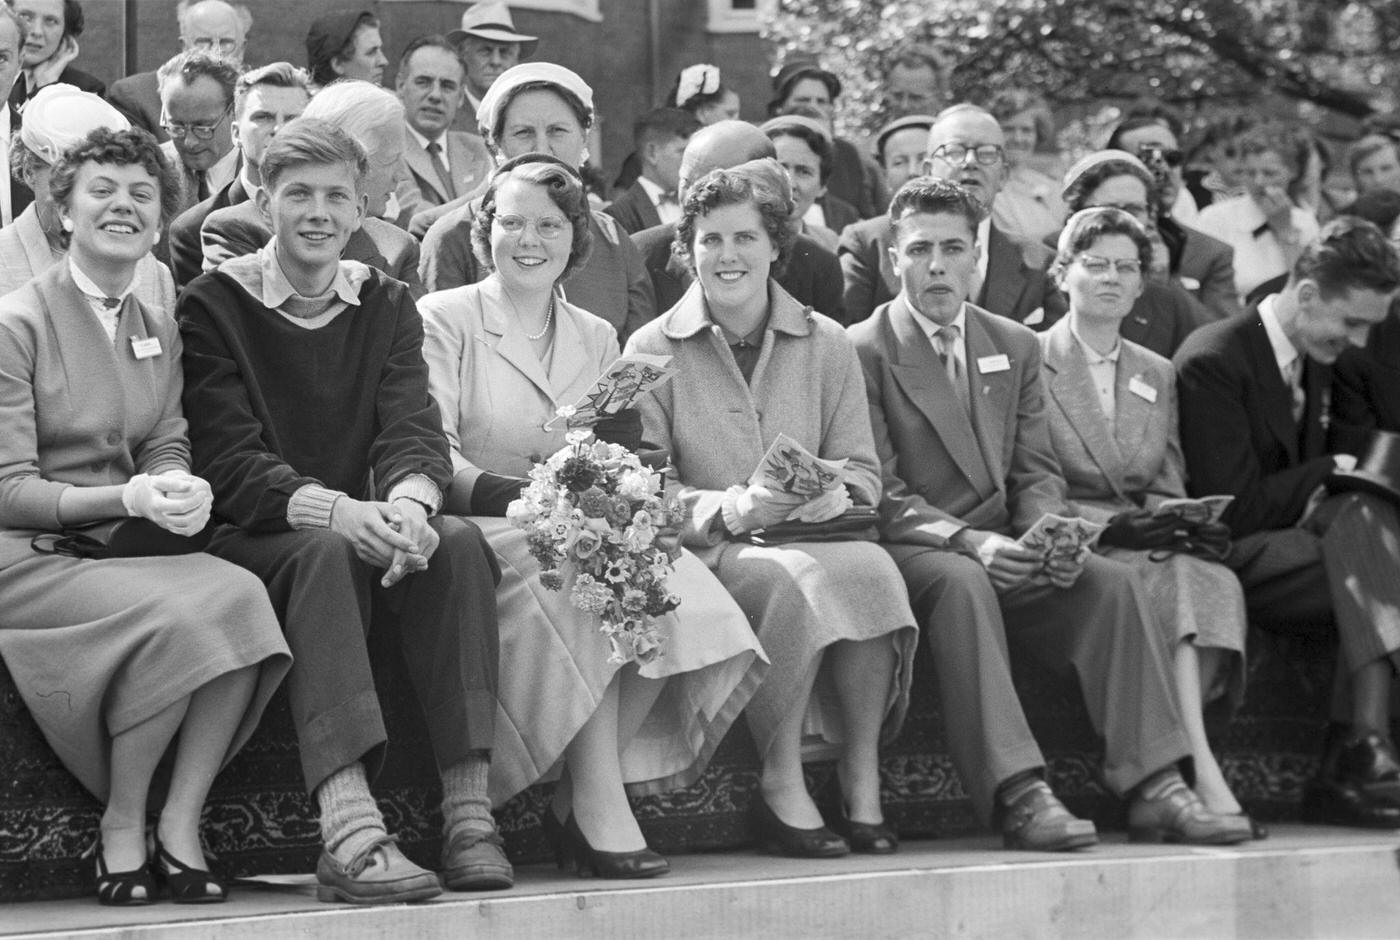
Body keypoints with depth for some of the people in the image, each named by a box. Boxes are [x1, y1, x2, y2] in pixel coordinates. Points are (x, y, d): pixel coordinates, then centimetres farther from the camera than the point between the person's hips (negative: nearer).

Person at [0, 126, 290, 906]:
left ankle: (181, 825, -19)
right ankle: (121, 828, -13)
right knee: (174, 615, -31)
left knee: (242, 594, -25)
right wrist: (125, 497, -23)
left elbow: (166, 447, 12)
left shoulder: (161, 332, 16)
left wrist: (182, 488, -14)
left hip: (127, 546, 6)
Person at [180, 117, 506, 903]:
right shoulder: (216, 306, -1)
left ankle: (471, 815, -32)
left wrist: (408, 502, -27)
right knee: (326, 555, -36)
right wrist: (335, 511, -30)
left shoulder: (388, 307, 12)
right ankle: (349, 831, -50)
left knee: (459, 543, -27)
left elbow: (414, 431, -2)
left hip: (365, 534, 4)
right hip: (253, 541, -4)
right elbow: (228, 461, -13)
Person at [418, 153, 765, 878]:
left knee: (679, 596, -28)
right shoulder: (443, 319, 6)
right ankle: (600, 810, -33)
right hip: (482, 536, -4)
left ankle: (578, 801, -23)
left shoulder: (597, 338, 21)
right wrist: (526, 497, -24)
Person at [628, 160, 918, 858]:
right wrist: (737, 508, -19)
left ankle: (862, 786, -27)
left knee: (871, 566, -32)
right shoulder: (653, 350, 5)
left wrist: (836, 497, -13)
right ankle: (780, 785, -27)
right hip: (708, 552, -3)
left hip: (814, 536, 3)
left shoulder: (827, 346, 13)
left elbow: (861, 470, 11)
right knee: (786, 580, -36)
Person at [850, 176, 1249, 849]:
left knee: (1111, 580, -20)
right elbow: (880, 495, -8)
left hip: (1002, 553, 5)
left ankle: (1151, 786, -25)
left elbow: (1035, 471, 13)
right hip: (910, 554, -5)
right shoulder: (863, 352, -1)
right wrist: (970, 543, -24)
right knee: (962, 582, -38)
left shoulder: (1015, 346, 17)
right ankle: (1015, 795, -44)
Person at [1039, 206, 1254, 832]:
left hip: (1147, 542, 5)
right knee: (1180, 580, -33)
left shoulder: (1158, 374, 22)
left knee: (1213, 580, -30)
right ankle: (1201, 770, -41)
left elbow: (1168, 487, 19)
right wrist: (1108, 526, -16)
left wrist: (1177, 520, -6)